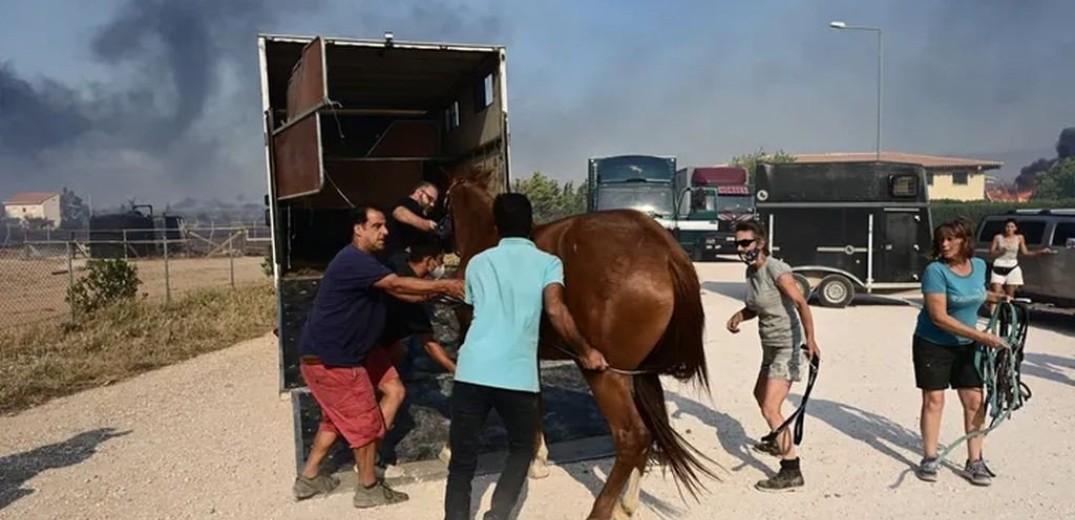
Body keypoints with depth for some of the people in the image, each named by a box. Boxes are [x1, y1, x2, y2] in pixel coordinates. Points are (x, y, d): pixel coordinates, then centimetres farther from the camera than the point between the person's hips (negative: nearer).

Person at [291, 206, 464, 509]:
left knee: (337, 417, 22)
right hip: (329, 359, -11)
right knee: (365, 420, 0)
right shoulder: (353, 260, -19)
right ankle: (368, 489, 14)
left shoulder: (365, 261, 16)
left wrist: (437, 290, -1)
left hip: (336, 354, 11)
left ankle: (308, 478, 31)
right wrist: (443, 285, -19)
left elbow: (398, 293, 11)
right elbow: (397, 285, -26)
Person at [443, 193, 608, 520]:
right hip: (516, 376, -1)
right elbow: (555, 310, -9)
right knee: (521, 449, 23)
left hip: (471, 371, 2)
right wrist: (585, 352, 3)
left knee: (462, 461, 13)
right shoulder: (548, 262, 8)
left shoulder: (478, 262, 18)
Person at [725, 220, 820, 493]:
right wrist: (740, 315, -5)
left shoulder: (776, 270, -21)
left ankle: (792, 472, -11)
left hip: (787, 347, -10)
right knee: (760, 395, 28)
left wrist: (811, 339, -46)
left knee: (770, 409, -16)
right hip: (770, 346, 10)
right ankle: (779, 443, 50)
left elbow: (801, 303, -32)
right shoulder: (751, 271, 4)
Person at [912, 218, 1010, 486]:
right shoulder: (935, 270, -21)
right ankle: (929, 459, 13)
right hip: (932, 345, -5)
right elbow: (939, 317, -26)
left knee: (975, 400, 3)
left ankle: (975, 462, 14)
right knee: (933, 400, 1)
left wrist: (994, 297, 1)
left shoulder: (979, 265, -2)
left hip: (965, 345, 5)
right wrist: (982, 336, -26)